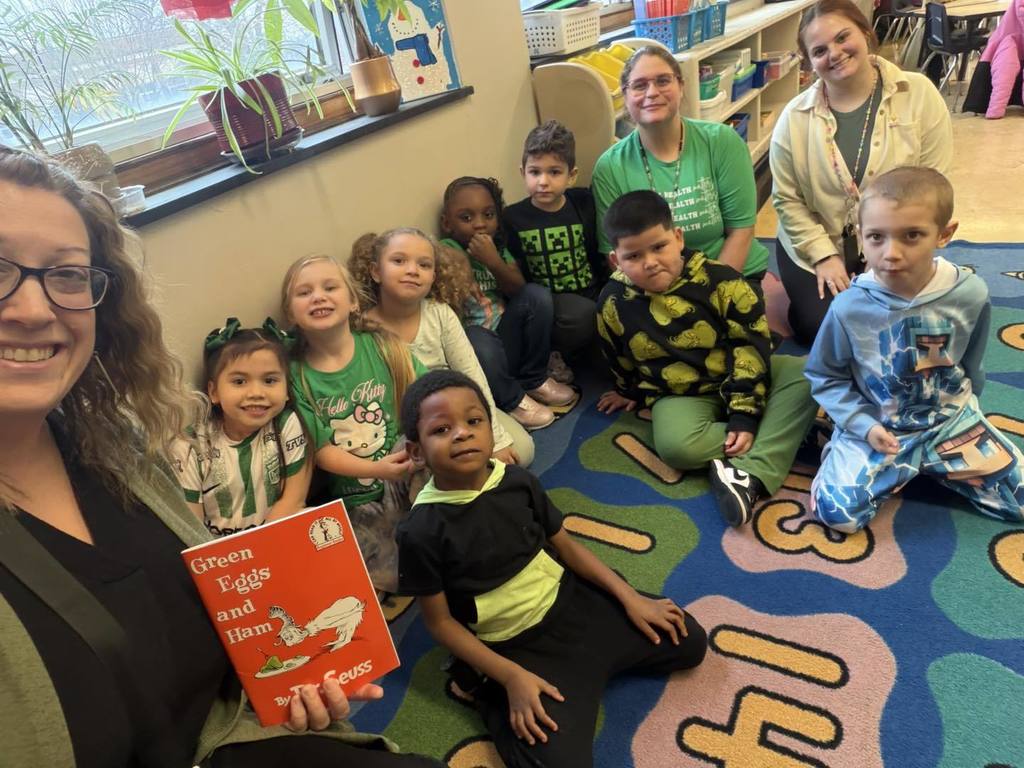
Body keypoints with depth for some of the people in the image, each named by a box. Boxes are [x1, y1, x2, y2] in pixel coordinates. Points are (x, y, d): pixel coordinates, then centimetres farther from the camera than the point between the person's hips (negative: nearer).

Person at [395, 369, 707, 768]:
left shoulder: (518, 480, -10)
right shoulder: (420, 532, -23)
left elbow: (565, 545, 3)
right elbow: (440, 622, -12)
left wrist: (630, 597, 0)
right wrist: (512, 677, -17)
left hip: (572, 600, 4)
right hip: (517, 647, -4)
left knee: (689, 642, 7)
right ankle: (493, 696, 5)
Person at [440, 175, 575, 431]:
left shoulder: (497, 247, 6)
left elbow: (519, 289, -7)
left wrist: (494, 262, -21)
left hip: (508, 339, 6)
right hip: (470, 340, -5)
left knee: (537, 295, -14)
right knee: (478, 341, -38)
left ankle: (534, 380, 2)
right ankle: (513, 399, -7)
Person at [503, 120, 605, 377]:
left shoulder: (584, 203, 2)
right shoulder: (513, 218, -3)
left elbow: (601, 252, 8)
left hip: (591, 294, 4)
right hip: (546, 301, -4)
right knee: (583, 315, -33)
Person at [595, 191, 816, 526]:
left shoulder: (716, 279, -15)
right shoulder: (614, 303, -11)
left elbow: (750, 345, -13)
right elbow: (621, 362, 9)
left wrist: (744, 413, -18)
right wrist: (631, 392, 24)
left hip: (739, 377, 2)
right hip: (679, 395, -1)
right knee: (675, 446, -33)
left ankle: (751, 473, -32)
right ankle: (785, 436, -17)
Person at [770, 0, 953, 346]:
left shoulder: (919, 94, -8)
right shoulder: (795, 117, -7)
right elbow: (787, 199, -5)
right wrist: (823, 256, -12)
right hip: (815, 250, 0)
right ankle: (805, 300, 22)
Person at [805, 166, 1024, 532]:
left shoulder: (970, 295, -14)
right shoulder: (849, 307, -21)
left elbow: (971, 365, 5)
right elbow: (825, 376, -7)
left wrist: (960, 407, 12)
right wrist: (863, 425, -15)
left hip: (950, 419, 3)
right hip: (876, 425, -2)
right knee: (837, 512, -17)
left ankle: (931, 465, 18)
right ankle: (905, 468, 12)